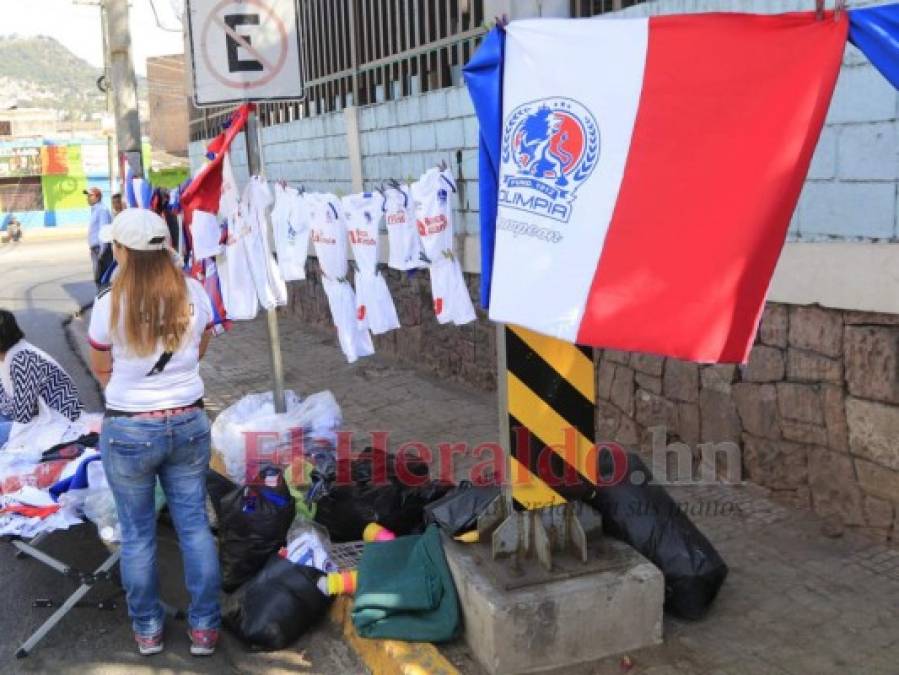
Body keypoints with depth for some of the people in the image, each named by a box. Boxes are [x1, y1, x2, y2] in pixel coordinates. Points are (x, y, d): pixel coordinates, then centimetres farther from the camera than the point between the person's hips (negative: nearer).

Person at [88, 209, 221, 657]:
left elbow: (101, 370, 1)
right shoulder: (194, 294, -7)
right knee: (194, 525, 13)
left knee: (137, 533, 14)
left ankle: (148, 629, 28)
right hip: (189, 423, 3)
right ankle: (203, 628, 21)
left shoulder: (109, 304, -15)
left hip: (129, 431, -3)